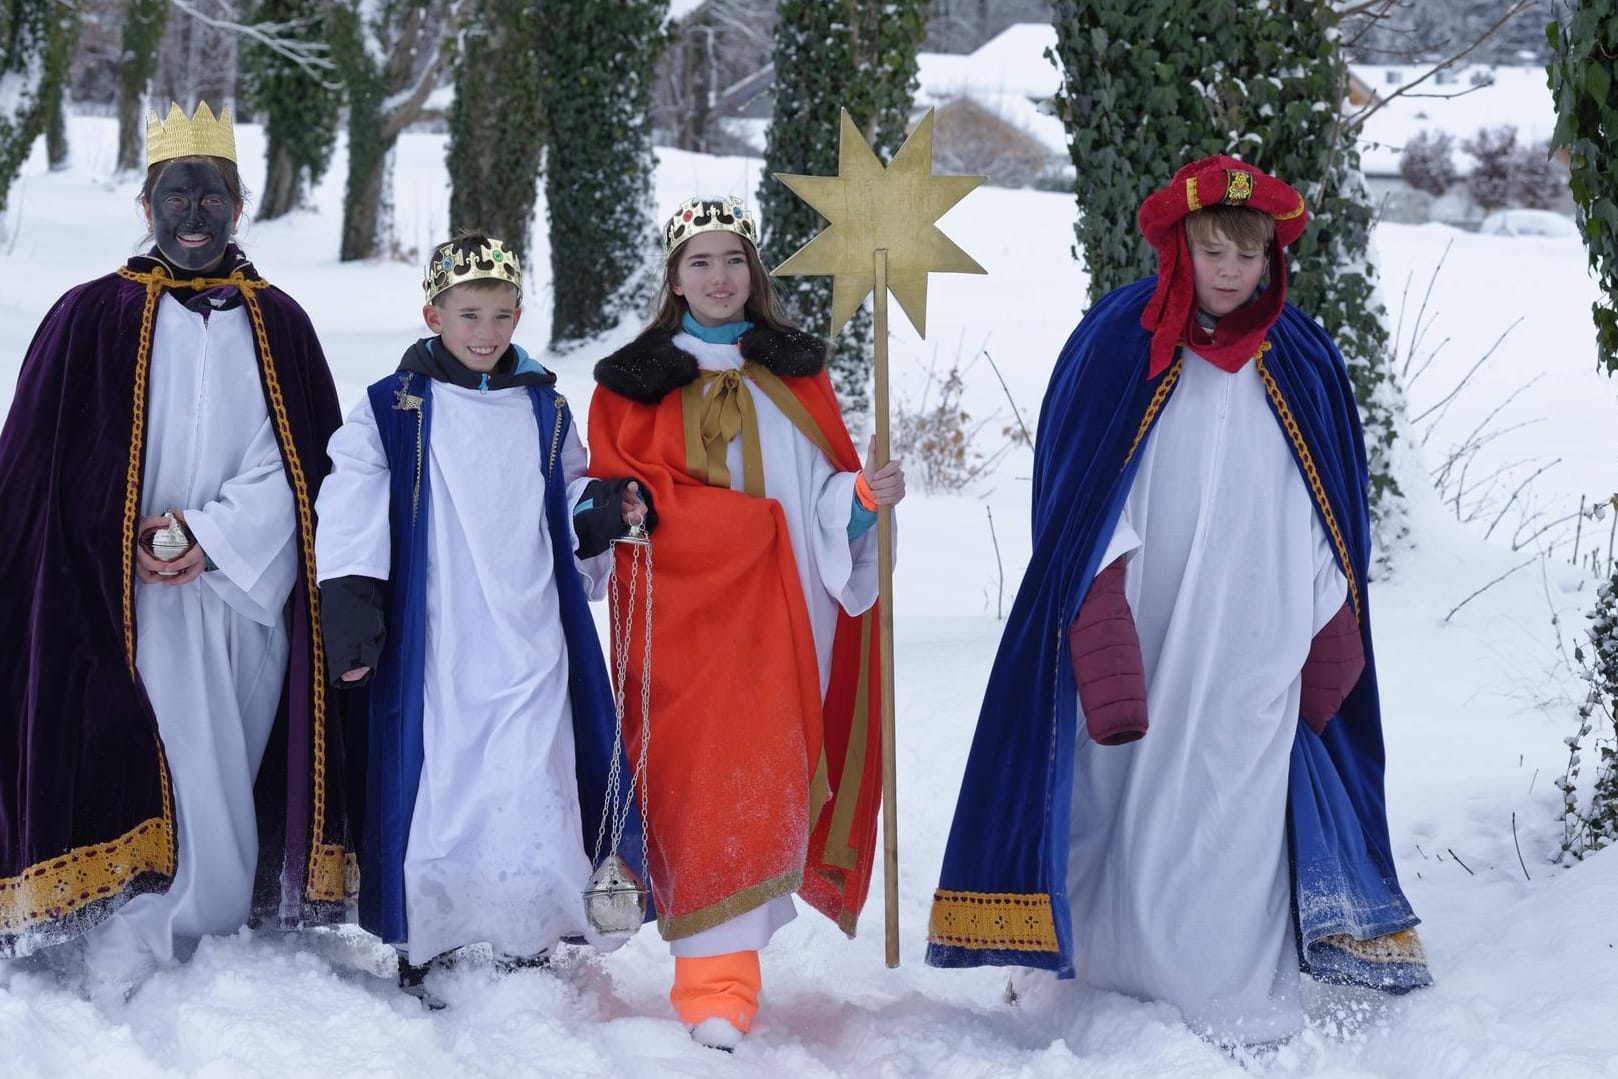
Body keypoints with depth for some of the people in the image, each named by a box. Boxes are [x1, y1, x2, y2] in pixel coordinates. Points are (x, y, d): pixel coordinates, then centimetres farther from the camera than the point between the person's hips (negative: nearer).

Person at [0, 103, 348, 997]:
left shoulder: (278, 324, 12)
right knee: (158, 786, -12)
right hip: (133, 608, -3)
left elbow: (302, 466, 5)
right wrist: (137, 547, -11)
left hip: (248, 603, 3)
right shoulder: (91, 319, 5)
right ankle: (135, 966, -7)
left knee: (232, 782, 3)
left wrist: (212, 533, -10)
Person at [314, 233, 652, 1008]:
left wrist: (604, 515, 1)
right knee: (431, 793, 0)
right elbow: (351, 518, -3)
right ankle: (421, 953, 14)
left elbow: (569, 519, 23)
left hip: (529, 649, 2)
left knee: (530, 798, -6)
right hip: (429, 649, -2)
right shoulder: (391, 409, 2)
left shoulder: (545, 412, 14)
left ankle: (528, 953, 6)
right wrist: (349, 612, -13)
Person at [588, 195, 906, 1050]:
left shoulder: (797, 371, 15)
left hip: (781, 611, 2)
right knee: (699, 784, -8)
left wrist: (866, 496, -10)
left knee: (767, 780, -3)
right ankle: (715, 980, -7)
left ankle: (730, 956, 6)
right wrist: (763, 517, -13)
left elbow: (830, 490, 13)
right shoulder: (632, 382, 8)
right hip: (683, 606, -2)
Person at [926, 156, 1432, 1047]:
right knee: (1135, 800, 0)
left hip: (1258, 638, 1)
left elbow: (1331, 517, 10)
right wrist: (1101, 636, -14)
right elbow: (1079, 499, -3)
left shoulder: (1304, 364, 6)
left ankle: (1240, 1013, 1)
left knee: (1236, 813, -3)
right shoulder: (1115, 345, 0)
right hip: (1143, 631, -1)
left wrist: (1330, 651, 4)